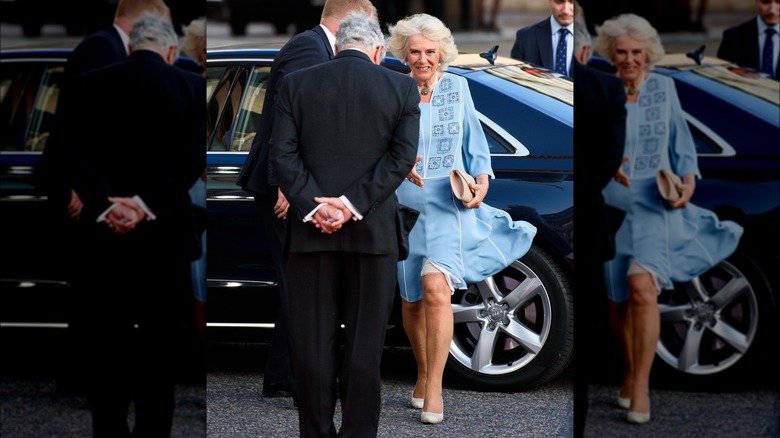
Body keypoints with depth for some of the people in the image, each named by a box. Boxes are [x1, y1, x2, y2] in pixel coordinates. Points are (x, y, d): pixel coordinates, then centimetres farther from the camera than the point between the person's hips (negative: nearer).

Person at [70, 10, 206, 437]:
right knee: (161, 347, 7)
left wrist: (104, 205, -15)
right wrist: (148, 205, -13)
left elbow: (79, 153, -7)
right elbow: (192, 158, -8)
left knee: (103, 342, 11)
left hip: (103, 230, 1)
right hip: (166, 233, -1)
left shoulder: (91, 84, 2)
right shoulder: (192, 86, -1)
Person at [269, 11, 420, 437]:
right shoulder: (401, 87, 2)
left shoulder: (295, 84, 3)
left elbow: (282, 153, -4)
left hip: (311, 229, 1)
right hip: (373, 230, 0)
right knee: (365, 344, 4)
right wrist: (354, 204, -9)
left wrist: (312, 206, -8)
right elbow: (402, 156, -6)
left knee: (313, 342, 6)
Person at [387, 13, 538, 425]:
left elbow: (474, 142, 14)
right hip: (404, 205, 1)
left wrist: (481, 180, -1)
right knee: (411, 299, 9)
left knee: (436, 287, -20)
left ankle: (434, 387, -16)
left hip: (449, 205, -1)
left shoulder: (456, 87, 6)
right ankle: (423, 372, 32)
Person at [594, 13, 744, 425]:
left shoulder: (662, 88, 4)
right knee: (617, 299, 10)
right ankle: (629, 370, 33)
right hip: (610, 205, 1)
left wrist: (687, 181, -6)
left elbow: (681, 144, 10)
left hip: (655, 204, -1)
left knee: (642, 287, -21)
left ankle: (641, 386, -15)